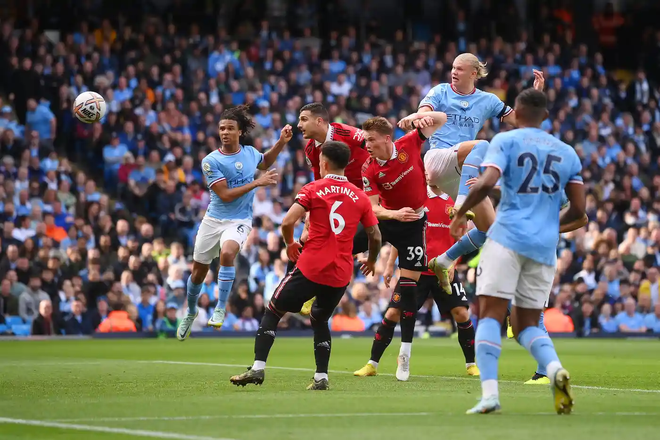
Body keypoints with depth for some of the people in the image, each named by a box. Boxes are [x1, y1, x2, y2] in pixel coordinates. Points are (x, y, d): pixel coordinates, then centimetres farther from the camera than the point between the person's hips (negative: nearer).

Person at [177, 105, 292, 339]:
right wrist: (257, 183, -20)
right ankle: (191, 312, 38)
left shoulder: (250, 152, -1)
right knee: (198, 273, 9)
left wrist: (281, 142, 11)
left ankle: (220, 308, -21)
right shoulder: (211, 161, -13)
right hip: (213, 220, 0)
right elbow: (225, 195, -18)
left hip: (239, 221, 0)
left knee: (227, 253, -32)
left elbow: (265, 162, 26)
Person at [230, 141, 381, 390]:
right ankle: (321, 377, 13)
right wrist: (371, 260, 27)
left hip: (311, 268, -4)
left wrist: (290, 244, 7)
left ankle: (258, 368, 0)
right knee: (320, 321, 25)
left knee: (273, 311, 10)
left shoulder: (313, 189, -3)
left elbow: (287, 222, -13)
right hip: (341, 274, 4)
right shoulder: (360, 197, 7)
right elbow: (375, 236, 8)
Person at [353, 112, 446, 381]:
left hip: (413, 222, -2)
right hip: (387, 218, 2)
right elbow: (373, 208, -19)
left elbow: (441, 120, -5)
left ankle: (404, 356, 2)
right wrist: (395, 214, -39)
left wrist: (419, 116, -26)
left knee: (407, 288, -5)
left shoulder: (409, 144, -14)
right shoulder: (369, 170, -14)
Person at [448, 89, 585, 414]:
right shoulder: (567, 152, 16)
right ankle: (555, 369, -17)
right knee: (527, 324, 12)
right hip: (545, 246, 4)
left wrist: (461, 214, 1)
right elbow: (578, 209, 14)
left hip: (508, 238, -4)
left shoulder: (505, 141, 3)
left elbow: (486, 183, -13)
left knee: (490, 316, -5)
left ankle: (489, 393, -20)